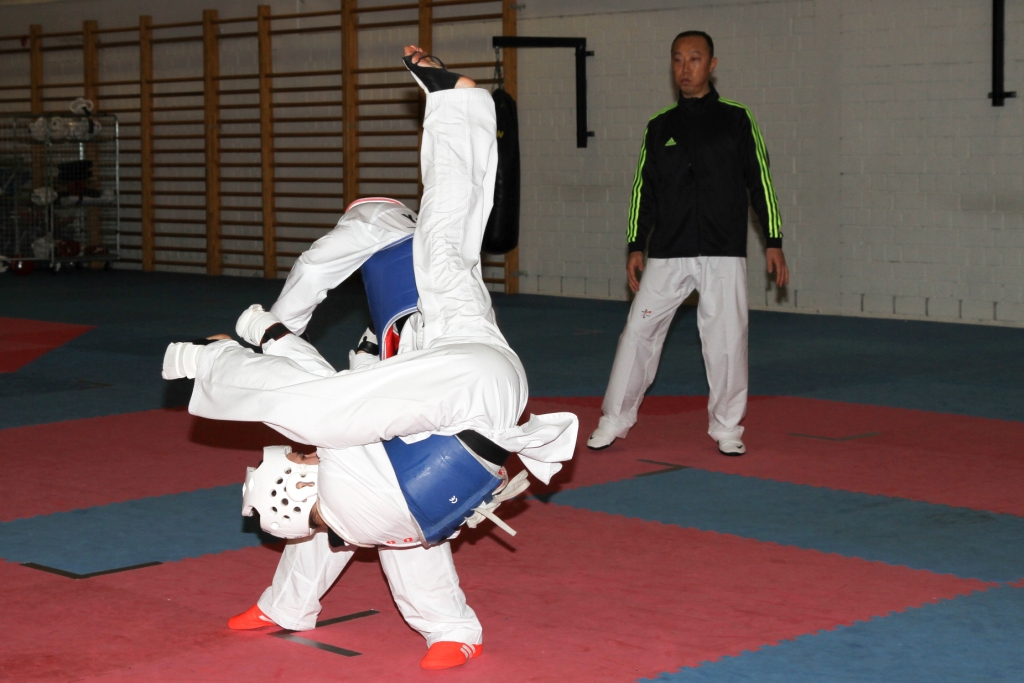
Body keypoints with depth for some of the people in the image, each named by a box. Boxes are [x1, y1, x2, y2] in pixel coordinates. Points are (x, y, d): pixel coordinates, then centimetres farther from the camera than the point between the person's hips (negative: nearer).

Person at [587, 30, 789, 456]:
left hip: (723, 254, -2)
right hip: (667, 256, 2)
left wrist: (773, 242, 0)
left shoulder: (737, 119, 3)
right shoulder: (659, 127, 9)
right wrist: (635, 246, 7)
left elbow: (760, 182, 4)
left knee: (726, 339, -1)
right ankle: (614, 421, 11)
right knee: (638, 332, 0)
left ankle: (726, 428, 15)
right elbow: (643, 190, 12)